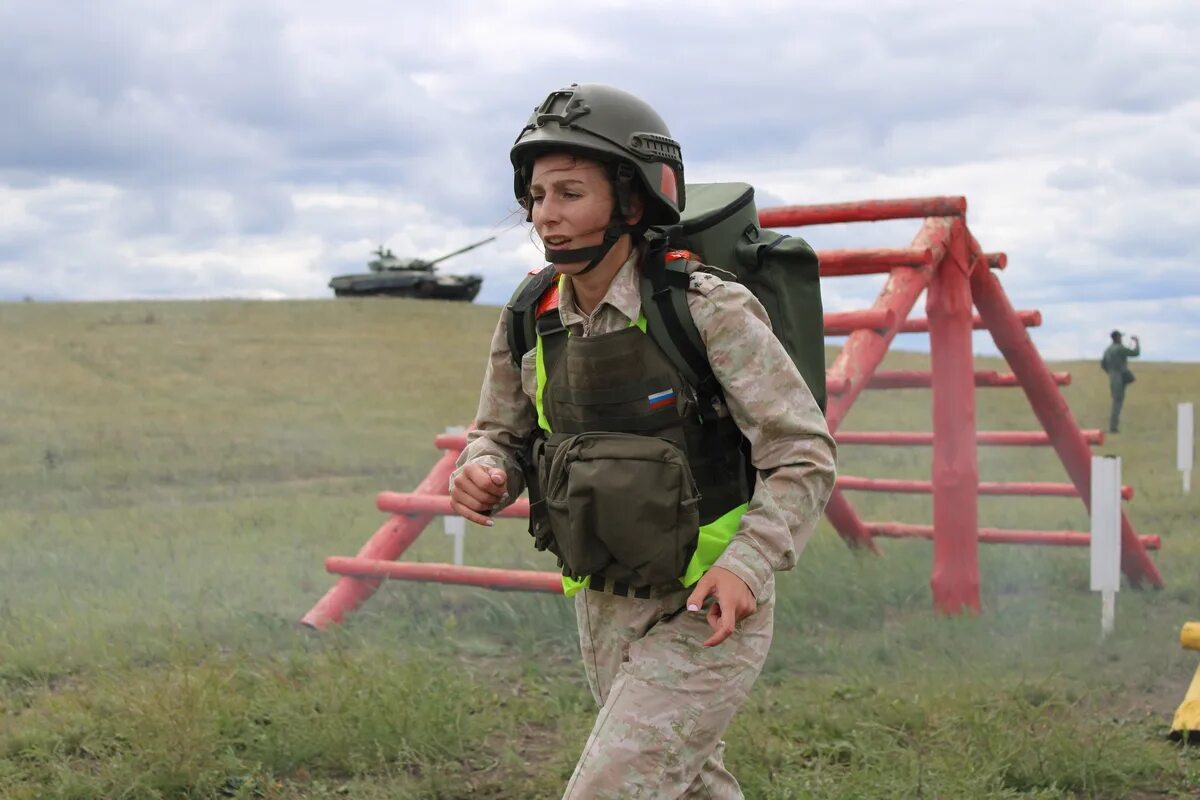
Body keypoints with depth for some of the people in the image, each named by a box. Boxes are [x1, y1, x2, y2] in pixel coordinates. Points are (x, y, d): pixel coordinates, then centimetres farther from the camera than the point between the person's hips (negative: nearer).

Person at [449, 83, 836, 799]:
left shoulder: (707, 312, -22)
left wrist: (747, 565, -35)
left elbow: (803, 455, -20)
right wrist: (481, 476, -17)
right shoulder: (532, 320, -5)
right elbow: (505, 439, 8)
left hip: (710, 616, -7)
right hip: (608, 610, 7)